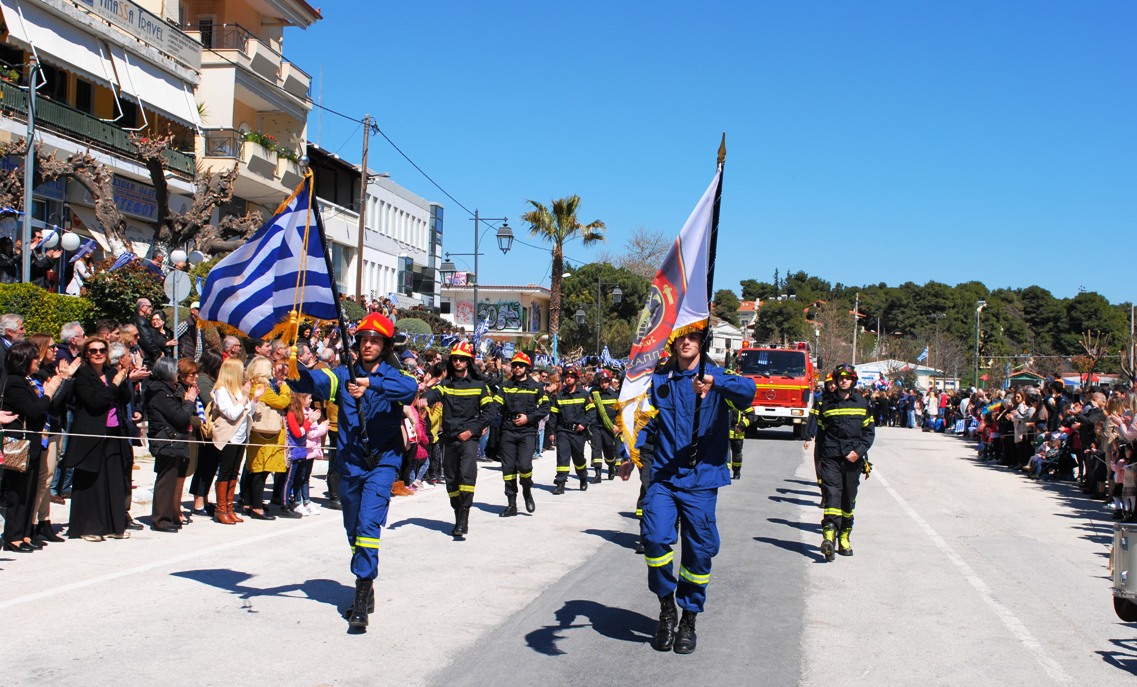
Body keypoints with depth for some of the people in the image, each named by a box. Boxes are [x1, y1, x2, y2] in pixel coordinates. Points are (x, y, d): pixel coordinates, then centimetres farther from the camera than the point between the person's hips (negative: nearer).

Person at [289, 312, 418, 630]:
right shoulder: (345, 375, 5)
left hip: (381, 463, -4)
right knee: (353, 529, 14)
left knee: (368, 523, -19)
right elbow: (315, 381, -14)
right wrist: (294, 368, -37)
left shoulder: (393, 376, -2)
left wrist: (373, 384, -41)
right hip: (349, 463, 4)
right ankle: (366, 590, 31)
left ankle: (363, 590, -15)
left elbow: (409, 388, -26)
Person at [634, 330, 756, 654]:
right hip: (663, 476, 2)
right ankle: (666, 608, 8)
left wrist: (714, 382, -41)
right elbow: (647, 420, 14)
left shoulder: (716, 376, -2)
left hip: (701, 478, -1)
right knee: (655, 537, -16)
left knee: (698, 550, 3)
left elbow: (747, 391, -22)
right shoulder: (659, 379, 8)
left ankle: (689, 619, 24)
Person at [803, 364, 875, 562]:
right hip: (831, 457, -1)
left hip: (853, 459, 2)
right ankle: (829, 535, -29)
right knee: (832, 494, -16)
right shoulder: (825, 403, 7)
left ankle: (844, 538, 18)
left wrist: (859, 451, -7)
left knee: (848, 499, 7)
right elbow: (820, 431, 12)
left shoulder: (862, 403, 8)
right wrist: (820, 458, 9)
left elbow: (869, 432, 8)